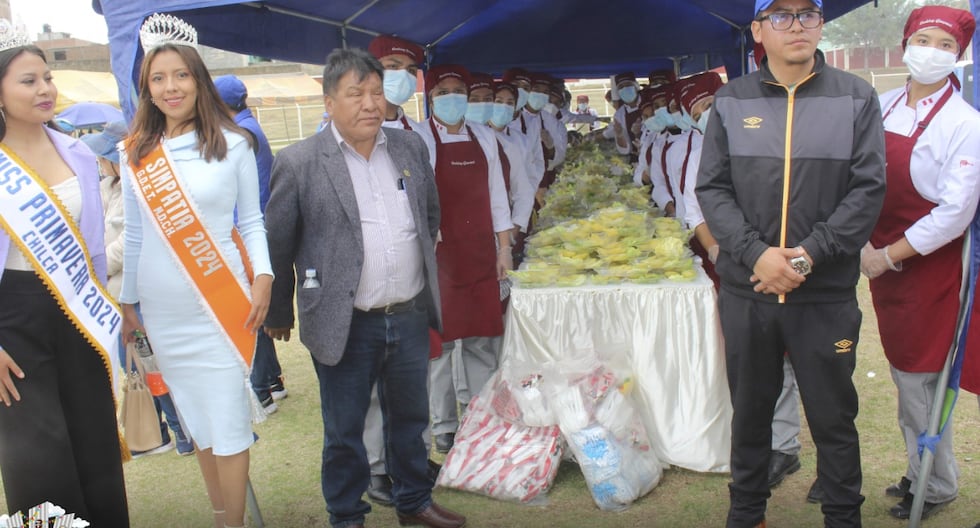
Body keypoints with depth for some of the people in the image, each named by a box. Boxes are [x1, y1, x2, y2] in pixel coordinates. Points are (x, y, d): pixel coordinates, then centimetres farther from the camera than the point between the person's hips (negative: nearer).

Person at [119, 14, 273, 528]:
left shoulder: (232, 144, -2)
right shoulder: (136, 154, 6)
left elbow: (251, 221, 2)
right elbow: (134, 233, 11)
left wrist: (262, 275, -12)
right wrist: (127, 303, 13)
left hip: (222, 304, -3)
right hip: (162, 309, 3)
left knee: (228, 422, -2)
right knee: (196, 419, 13)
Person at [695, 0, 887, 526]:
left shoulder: (856, 98, 2)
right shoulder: (731, 100, 4)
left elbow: (868, 188, -3)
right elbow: (711, 188, 0)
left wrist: (810, 253, -14)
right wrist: (755, 254, -13)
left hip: (827, 293, -1)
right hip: (745, 291, 1)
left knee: (833, 417, 9)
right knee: (750, 411, 15)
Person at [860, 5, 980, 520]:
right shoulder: (884, 106, 3)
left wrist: (888, 257, -15)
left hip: (929, 267, -6)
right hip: (881, 260, 6)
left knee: (918, 381, 3)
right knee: (903, 375, 17)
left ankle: (936, 486, 25)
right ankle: (919, 470, 35)